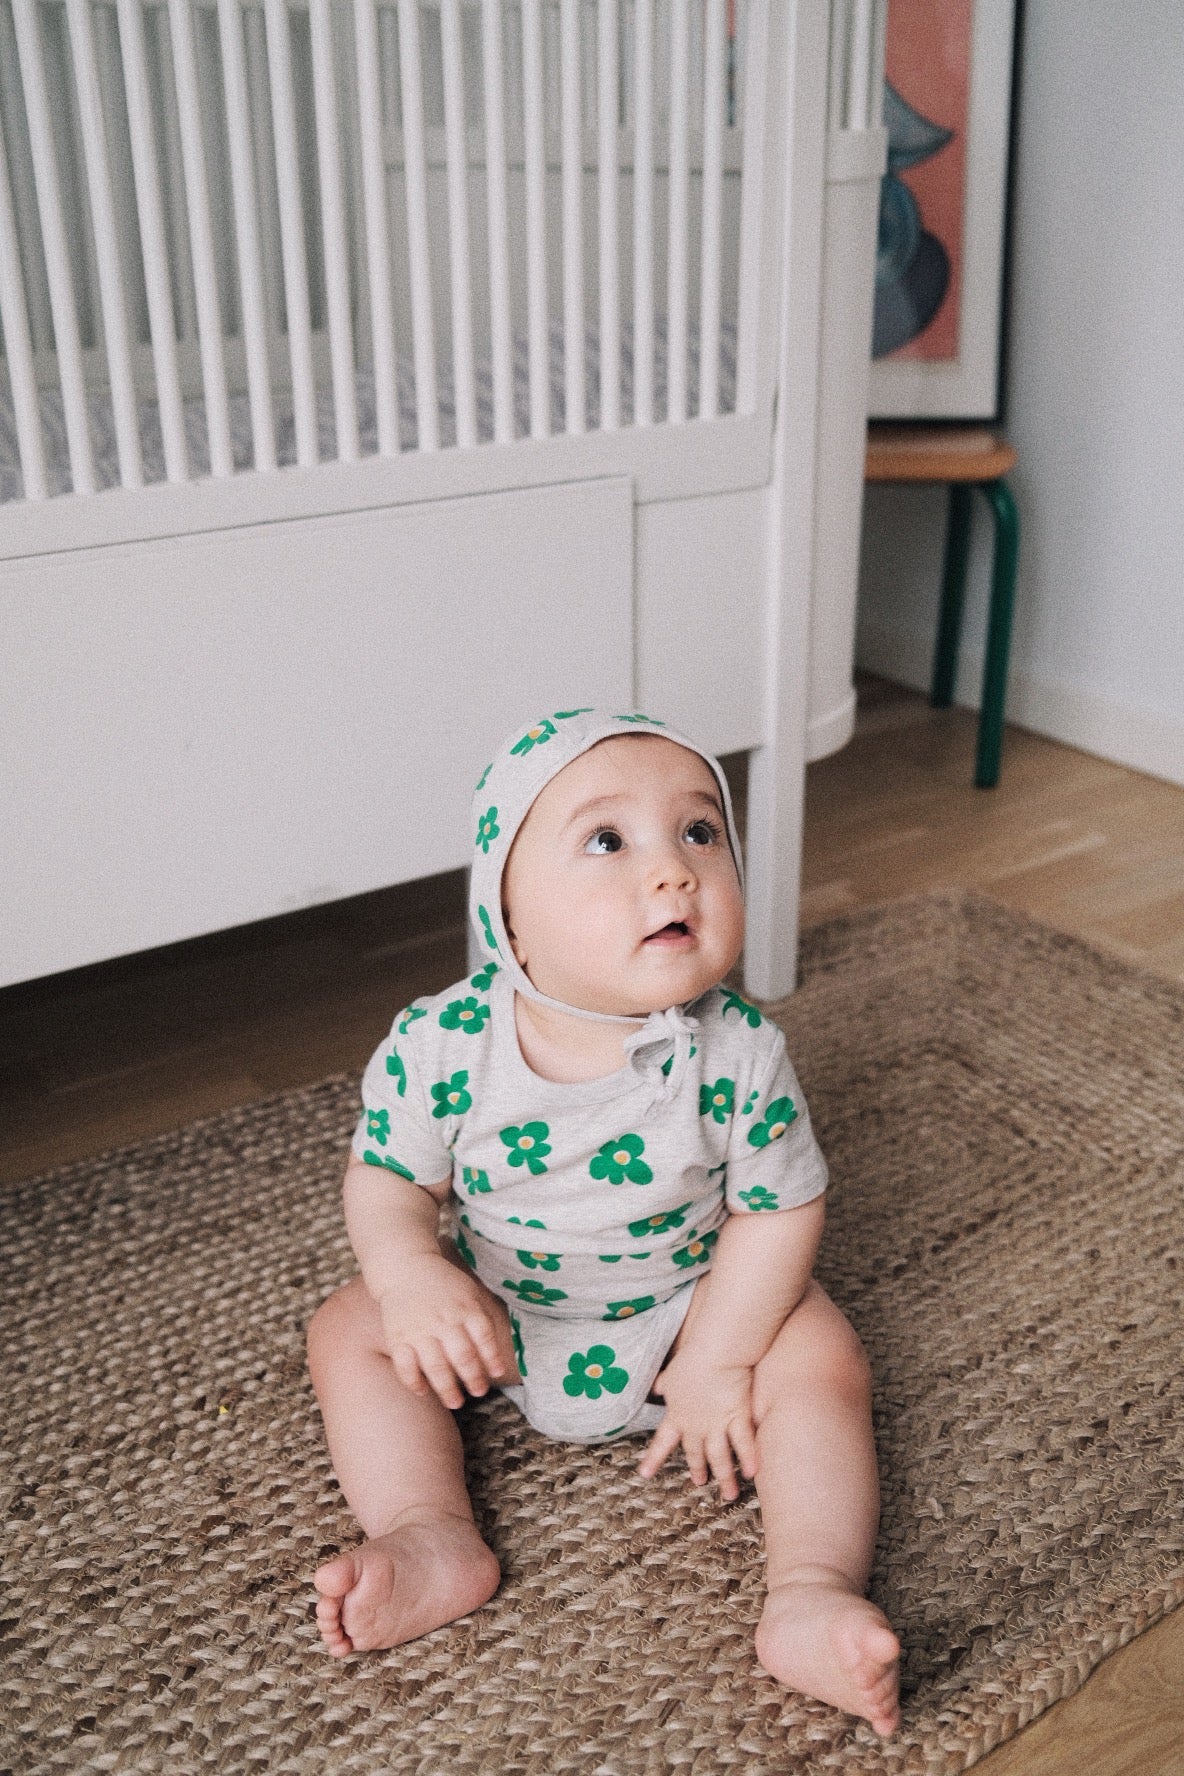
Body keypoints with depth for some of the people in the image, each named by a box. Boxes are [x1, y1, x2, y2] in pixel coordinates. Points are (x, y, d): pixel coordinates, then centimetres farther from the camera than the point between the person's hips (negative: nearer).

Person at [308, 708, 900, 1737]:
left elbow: (779, 1207, -14)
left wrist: (718, 1359, -17)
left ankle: (813, 1597, -18)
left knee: (820, 1357, -20)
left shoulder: (737, 1054, -25)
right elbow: (389, 1177, -11)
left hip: (687, 1304, -1)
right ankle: (433, 1546, -14)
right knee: (352, 1332, -9)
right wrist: (409, 1276, -31)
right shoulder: (441, 1045, -24)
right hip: (495, 1310, 2)